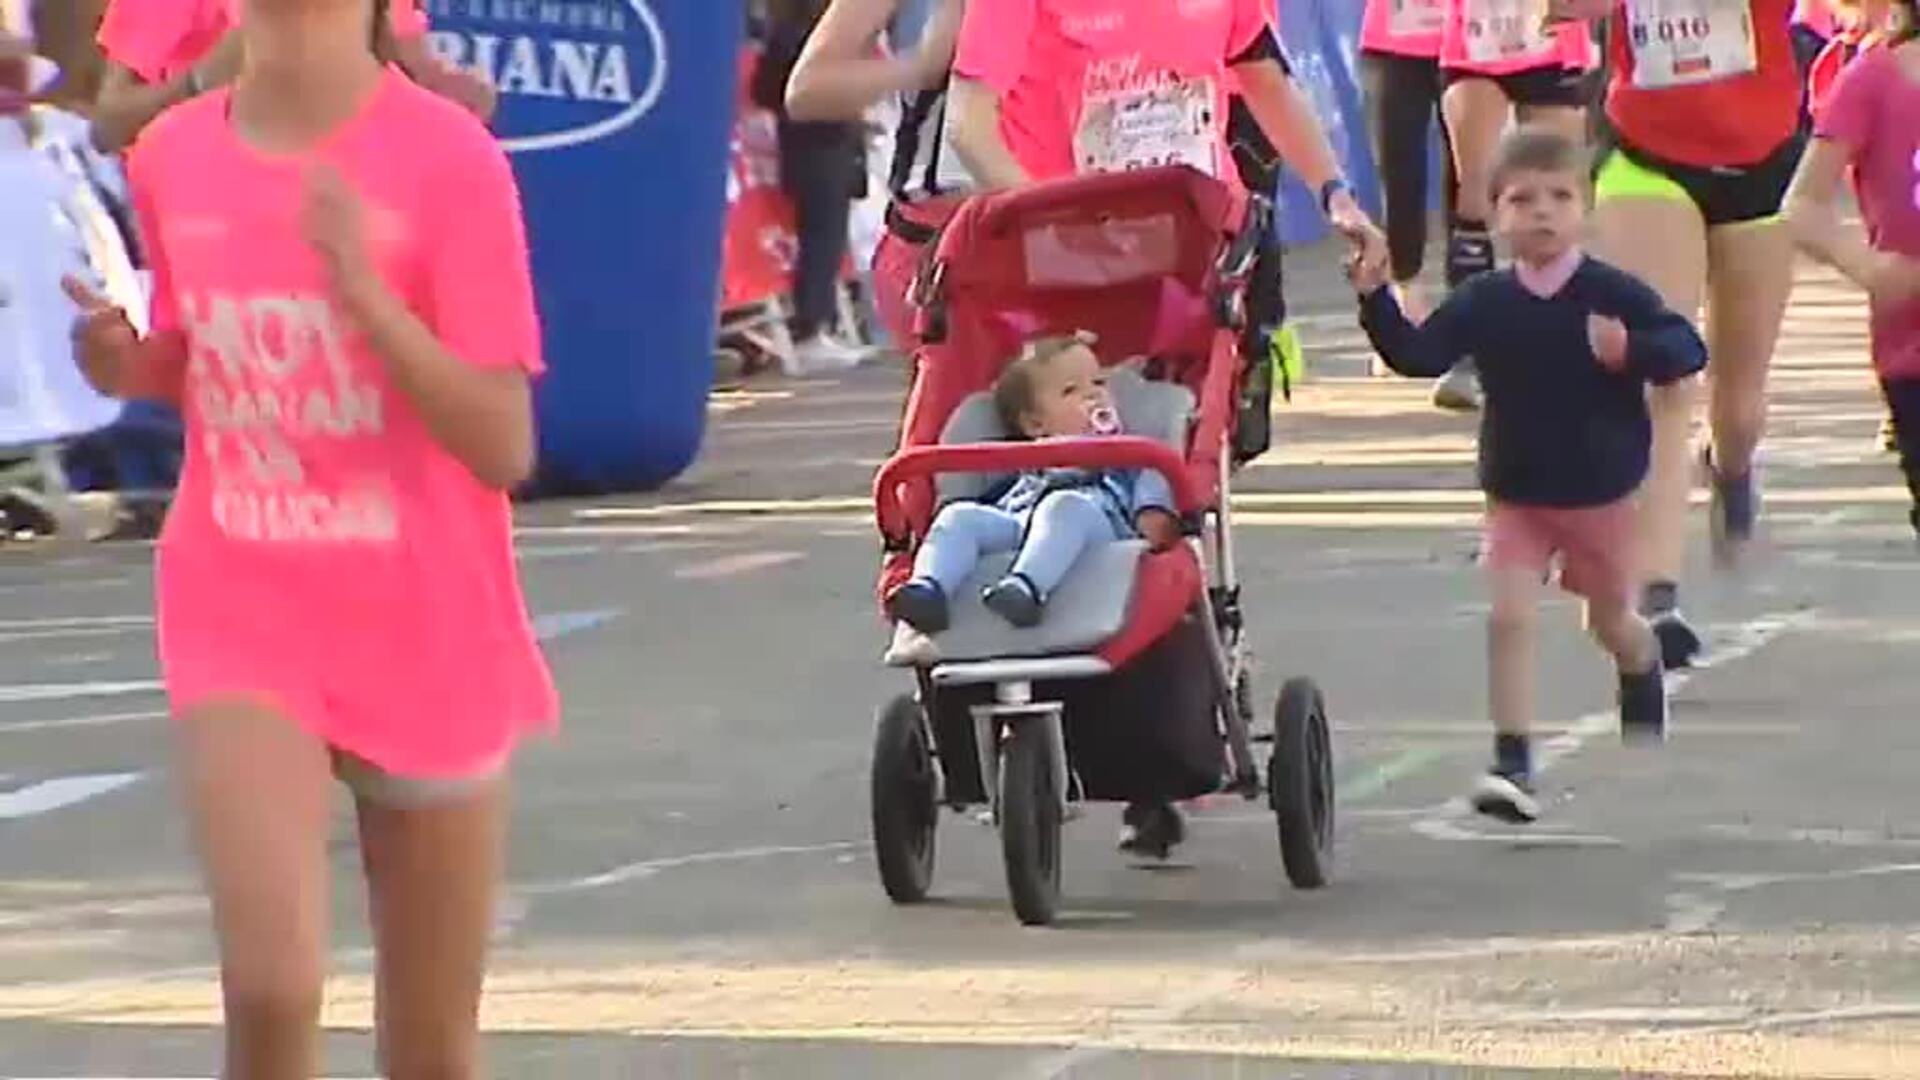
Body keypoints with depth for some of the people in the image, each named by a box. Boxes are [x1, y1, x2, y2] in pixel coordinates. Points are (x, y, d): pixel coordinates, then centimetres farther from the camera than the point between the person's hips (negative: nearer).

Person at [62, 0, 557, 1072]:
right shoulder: (174, 159, 1)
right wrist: (132, 362, -2)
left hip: (430, 637, -1)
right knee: (273, 983, -19)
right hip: (243, 619, 1)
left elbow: (503, 446, -15)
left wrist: (365, 292, -27)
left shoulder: (448, 158, -11)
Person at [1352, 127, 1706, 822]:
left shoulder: (1612, 295, -13)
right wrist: (1375, 298, -18)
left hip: (1599, 494, -1)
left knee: (1610, 619, 19)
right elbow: (1419, 355, -6)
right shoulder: (1485, 303, -5)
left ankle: (1644, 671, 55)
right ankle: (1512, 765, -14)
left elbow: (1687, 347, -16)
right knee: (1510, 618, -14)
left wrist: (1631, 350, -35)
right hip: (1515, 496, 1)